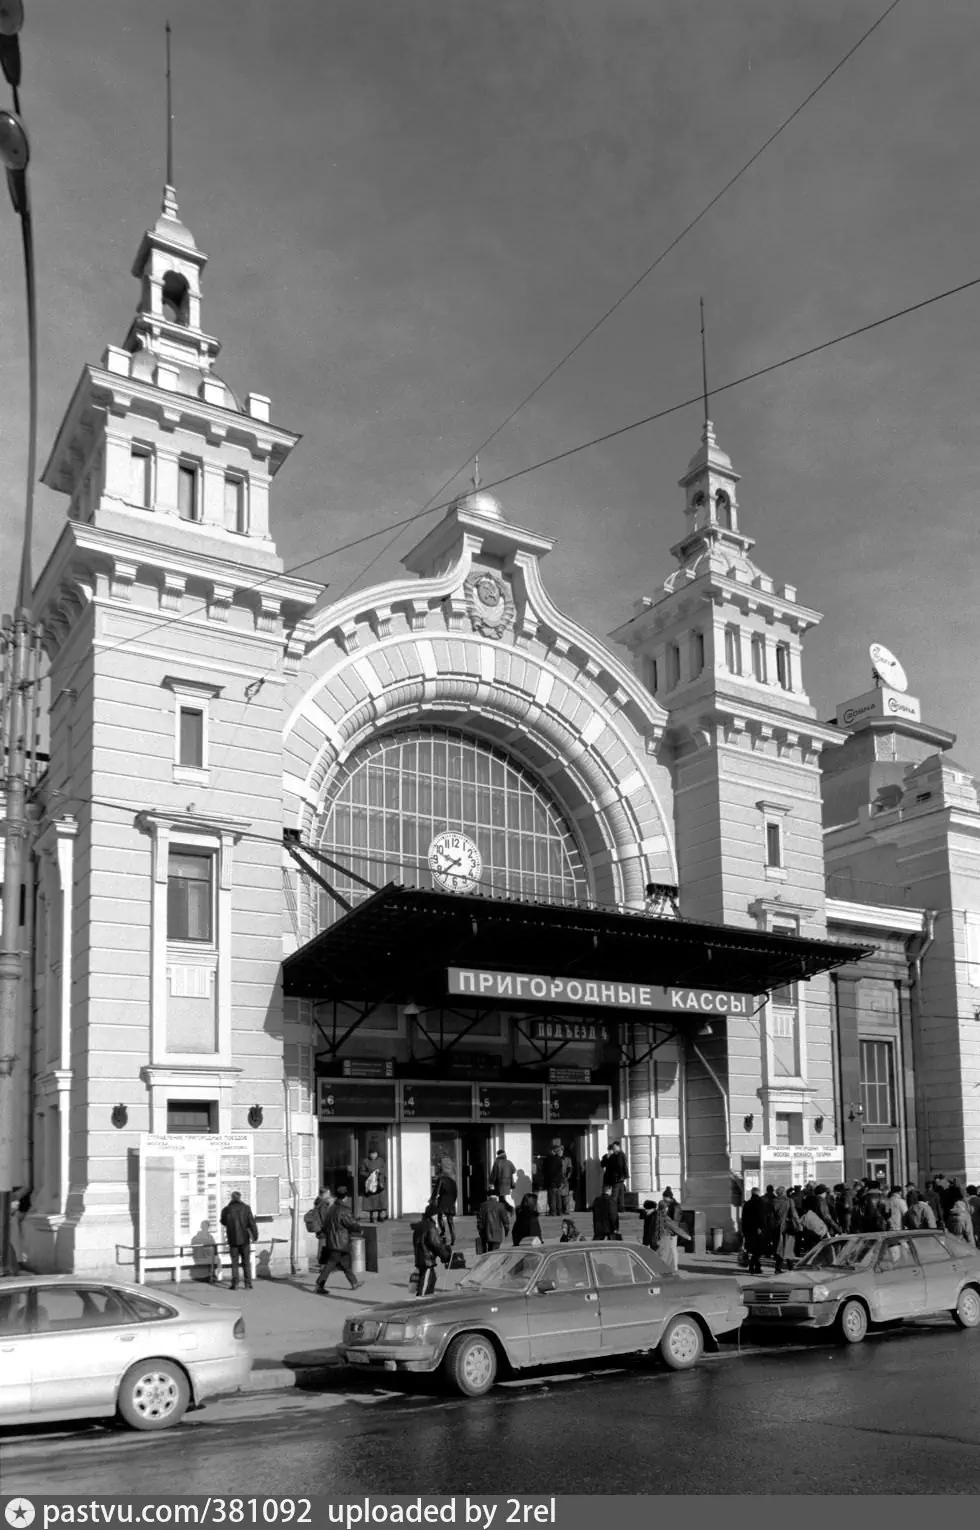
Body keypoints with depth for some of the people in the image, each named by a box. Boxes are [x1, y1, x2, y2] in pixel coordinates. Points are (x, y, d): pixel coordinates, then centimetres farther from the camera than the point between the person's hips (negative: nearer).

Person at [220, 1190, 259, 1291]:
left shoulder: (227, 1210, -4)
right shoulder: (246, 1208, -7)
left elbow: (223, 1222, 11)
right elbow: (251, 1223, -8)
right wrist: (255, 1236, 0)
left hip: (232, 1240, 0)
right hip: (244, 1239, 0)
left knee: (234, 1262, 9)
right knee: (246, 1262, 8)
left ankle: (235, 1284, 5)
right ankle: (248, 1284, 7)